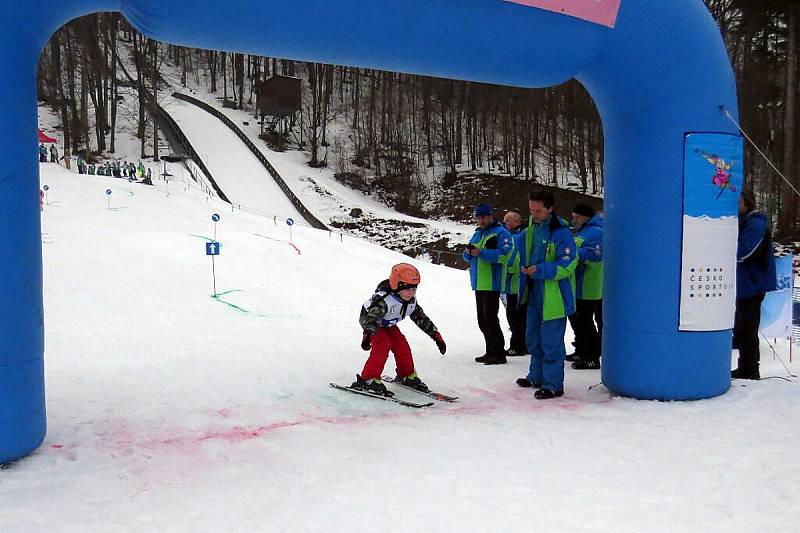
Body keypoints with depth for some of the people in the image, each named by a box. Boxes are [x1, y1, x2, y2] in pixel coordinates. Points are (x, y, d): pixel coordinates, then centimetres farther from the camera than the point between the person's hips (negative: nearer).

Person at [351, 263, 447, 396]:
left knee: (402, 346, -2)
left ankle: (407, 376, 21)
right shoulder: (384, 300, -39)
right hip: (370, 321, -7)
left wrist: (437, 336, -3)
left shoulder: (411, 302, -15)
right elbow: (371, 318, -51)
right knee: (382, 346, -26)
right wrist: (367, 335, -69)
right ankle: (367, 380, -22)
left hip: (388, 325, 7)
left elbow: (421, 318, -3)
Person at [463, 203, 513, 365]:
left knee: (490, 319, -9)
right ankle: (491, 352, 21)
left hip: (492, 284, -9)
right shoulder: (477, 233, 19)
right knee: (482, 321, 12)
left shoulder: (500, 232, -6)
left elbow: (504, 253, -21)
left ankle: (499, 354, -1)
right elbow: (467, 257, 19)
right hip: (478, 283, 9)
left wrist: (481, 252, -24)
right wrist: (468, 252, -4)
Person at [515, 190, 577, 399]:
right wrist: (524, 268, 5)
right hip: (534, 294, 9)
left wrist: (541, 270, -28)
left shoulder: (561, 233, -15)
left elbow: (567, 265, -19)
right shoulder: (530, 231, 9)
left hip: (554, 297, -8)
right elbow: (518, 247, 23)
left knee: (551, 342, -4)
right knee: (533, 338, 19)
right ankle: (537, 376, 35)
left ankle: (553, 385, 7)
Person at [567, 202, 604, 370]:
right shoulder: (581, 231, 17)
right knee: (575, 318, 18)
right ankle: (581, 351, 31)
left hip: (588, 288, -11)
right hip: (578, 286, 11)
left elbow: (594, 255, -29)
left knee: (584, 321, -6)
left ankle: (593, 357, 3)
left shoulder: (595, 232, -16)